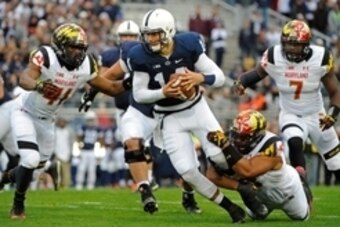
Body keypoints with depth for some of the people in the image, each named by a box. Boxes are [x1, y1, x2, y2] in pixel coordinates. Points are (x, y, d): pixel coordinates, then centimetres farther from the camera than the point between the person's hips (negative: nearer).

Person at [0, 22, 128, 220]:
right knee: (31, 159, -21)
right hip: (25, 113, -6)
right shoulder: (46, 57, -30)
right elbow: (24, 79, -47)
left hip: (46, 120, 6)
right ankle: (18, 205, 1)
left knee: (38, 164, 17)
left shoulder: (86, 66, -13)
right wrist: (38, 85, -68)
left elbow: (112, 88, -4)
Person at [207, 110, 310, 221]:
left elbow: (247, 171, -58)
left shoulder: (271, 146, -45)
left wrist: (227, 147, -60)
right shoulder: (234, 144, -29)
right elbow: (213, 175, -29)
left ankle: (303, 189, 49)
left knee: (302, 216, 23)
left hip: (286, 189, -4)